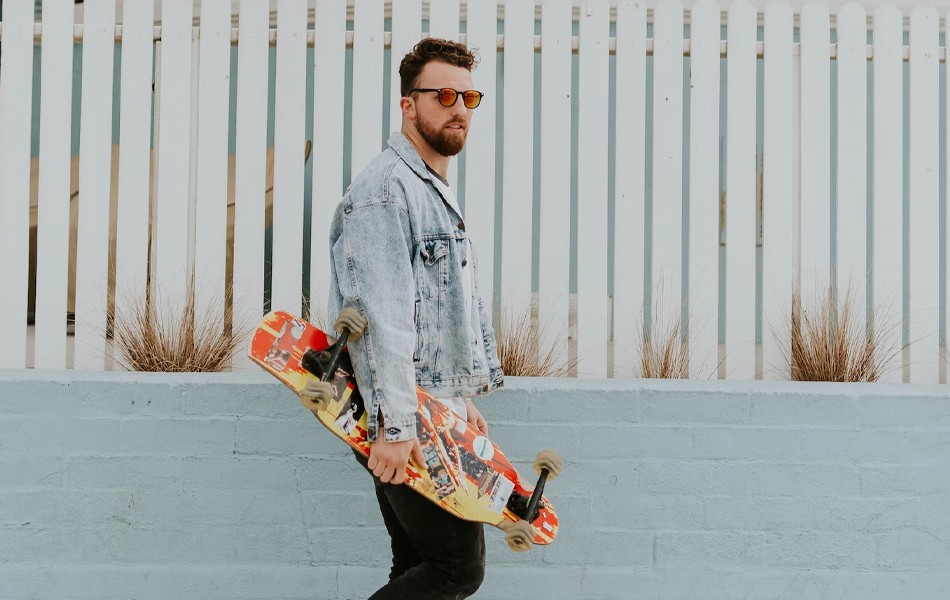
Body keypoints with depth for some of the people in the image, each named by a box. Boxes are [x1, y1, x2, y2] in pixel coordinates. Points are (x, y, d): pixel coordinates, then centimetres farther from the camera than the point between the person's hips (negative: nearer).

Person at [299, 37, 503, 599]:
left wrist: (467, 396, 25)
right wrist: (395, 425, -29)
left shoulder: (441, 195, 21)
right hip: (404, 427, -10)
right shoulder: (386, 189, -13)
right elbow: (380, 317, -23)